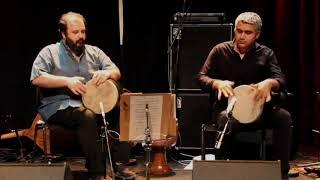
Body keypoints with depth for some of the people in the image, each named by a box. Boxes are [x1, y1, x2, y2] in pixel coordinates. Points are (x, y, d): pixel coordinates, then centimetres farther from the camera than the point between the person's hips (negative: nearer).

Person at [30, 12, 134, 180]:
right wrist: (67, 81, -22)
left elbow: (116, 72, 11)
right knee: (87, 116, -36)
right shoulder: (50, 52, 3)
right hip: (60, 106, -5)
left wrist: (107, 73, -15)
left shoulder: (94, 51, 16)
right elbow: (36, 78, -10)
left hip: (93, 102, 5)